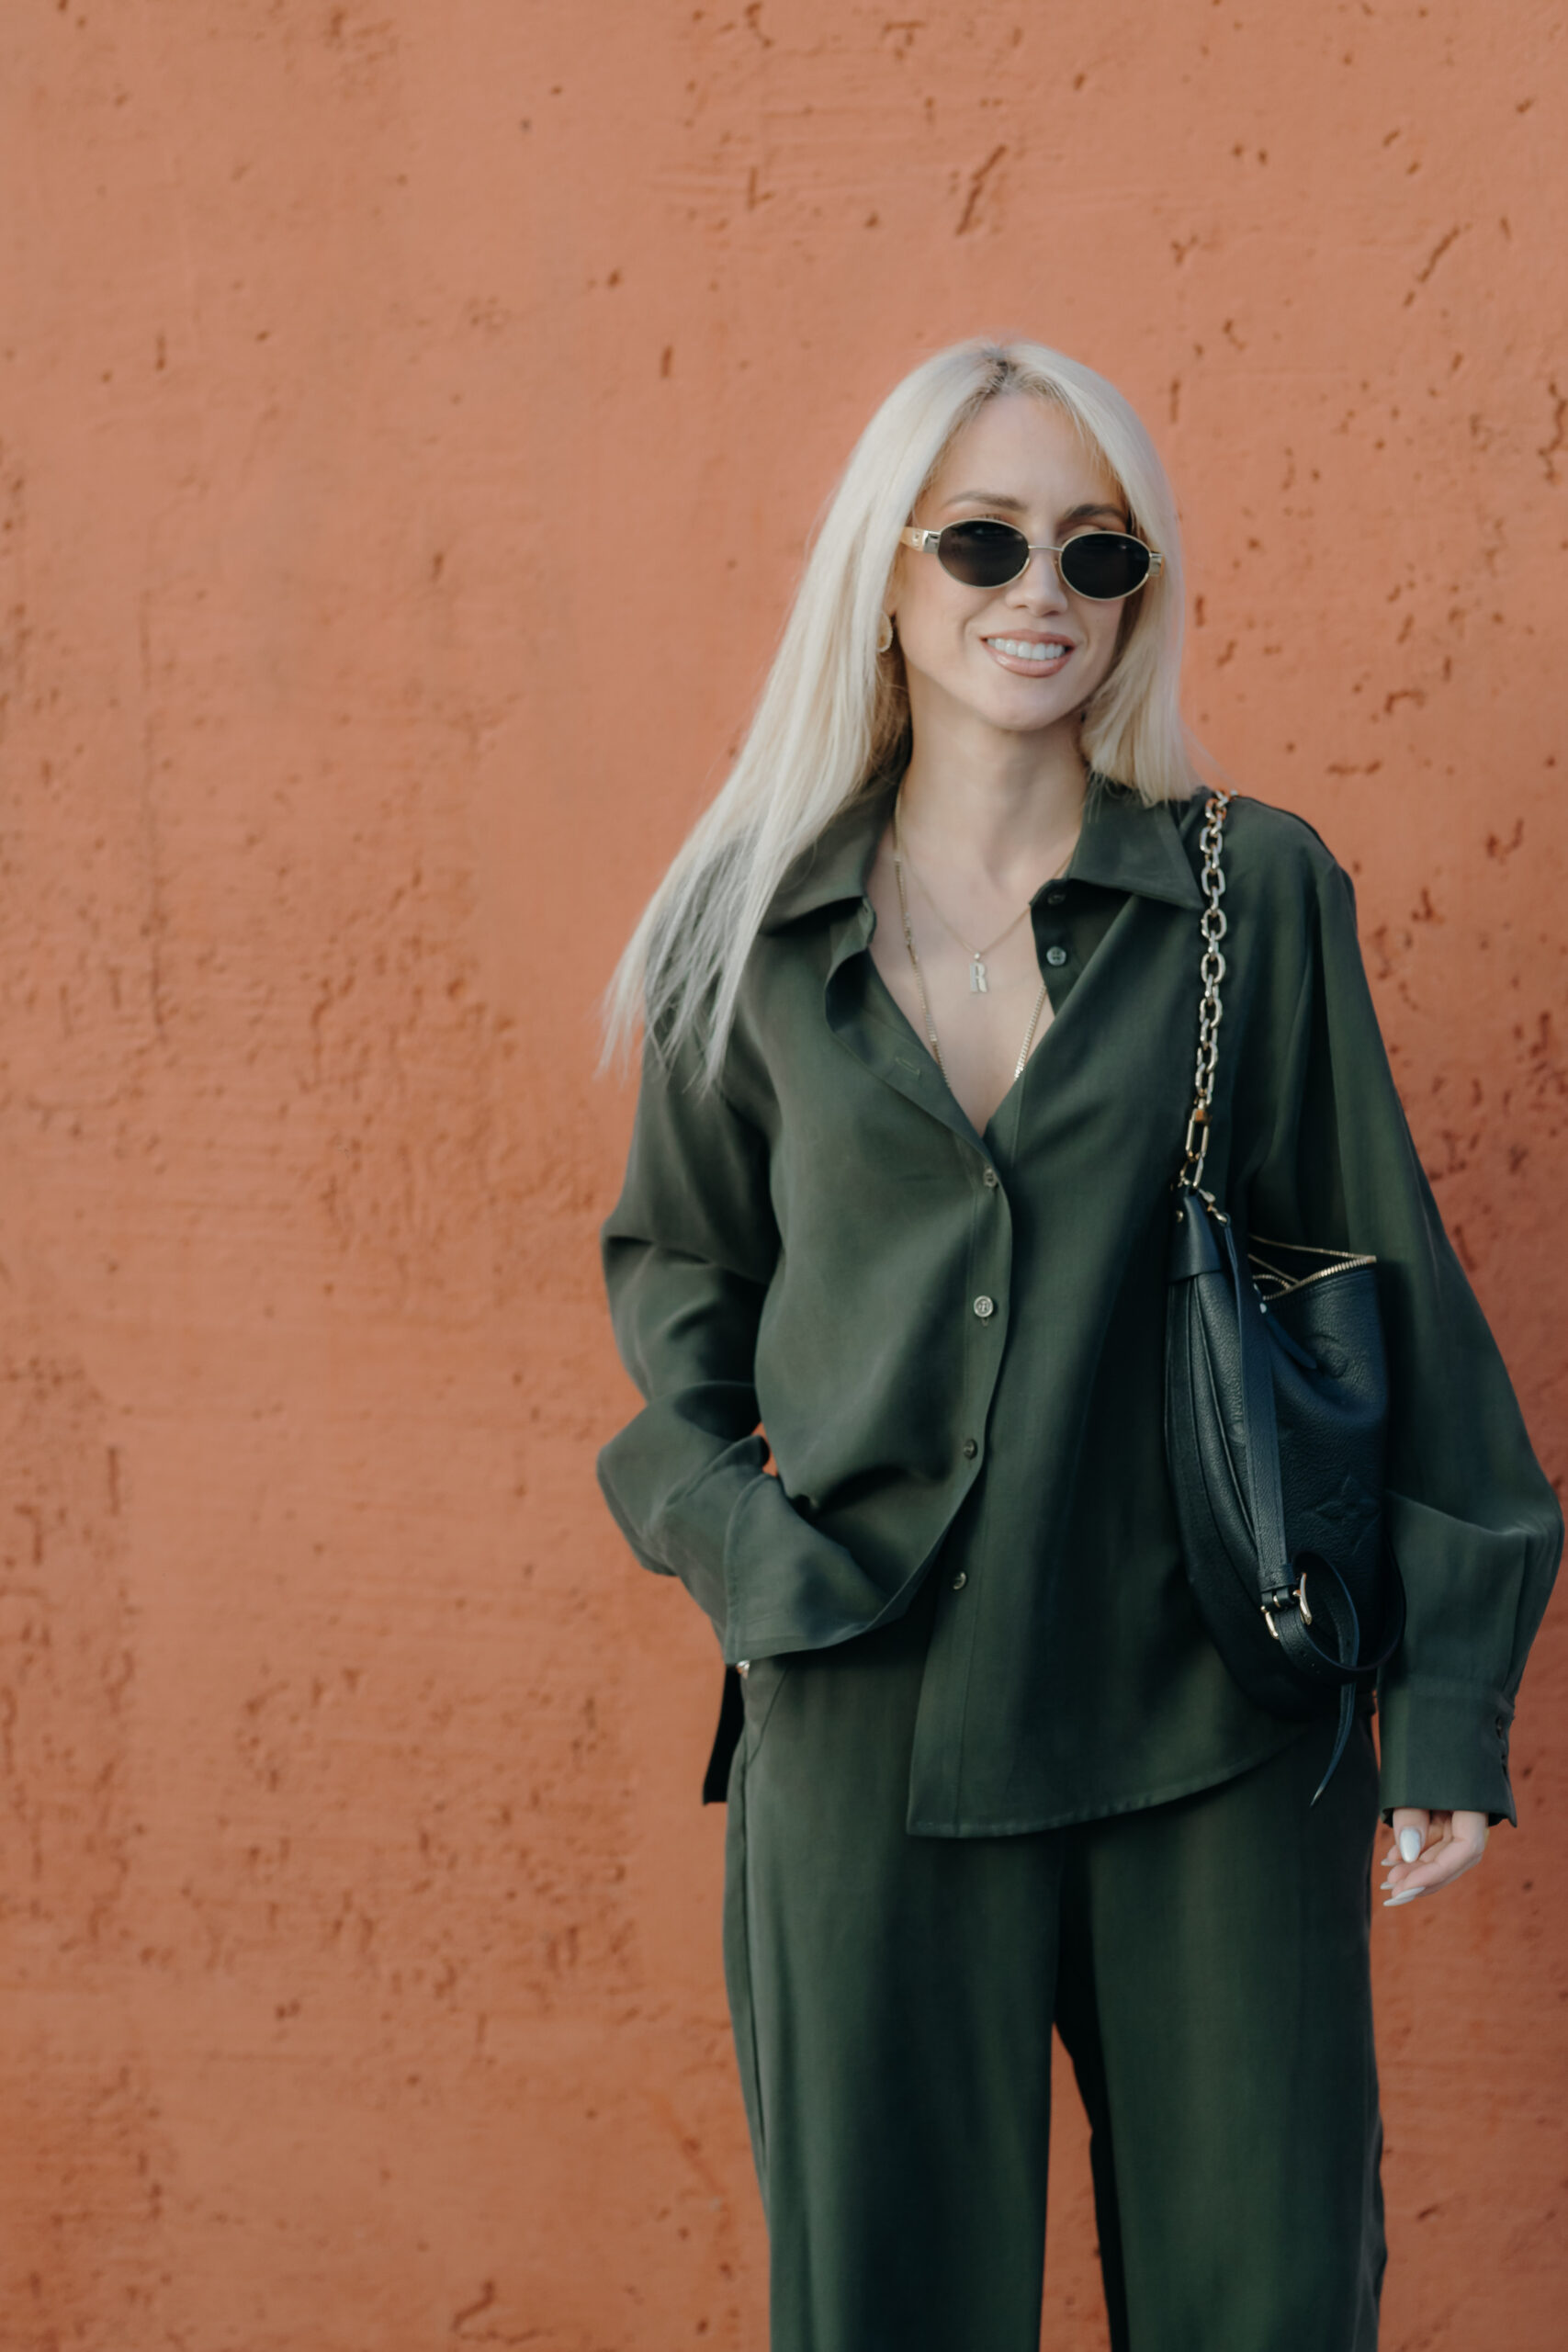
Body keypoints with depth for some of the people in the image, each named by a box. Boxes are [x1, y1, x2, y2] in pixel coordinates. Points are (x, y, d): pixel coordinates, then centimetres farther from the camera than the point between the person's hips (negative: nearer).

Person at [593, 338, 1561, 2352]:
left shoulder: (1258, 895, 0)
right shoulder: (767, 934, 4)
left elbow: (1384, 1294, 2)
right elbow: (676, 1255, 19)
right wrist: (725, 1523, 2)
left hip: (1213, 1731, -1)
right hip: (869, 1725, 1)